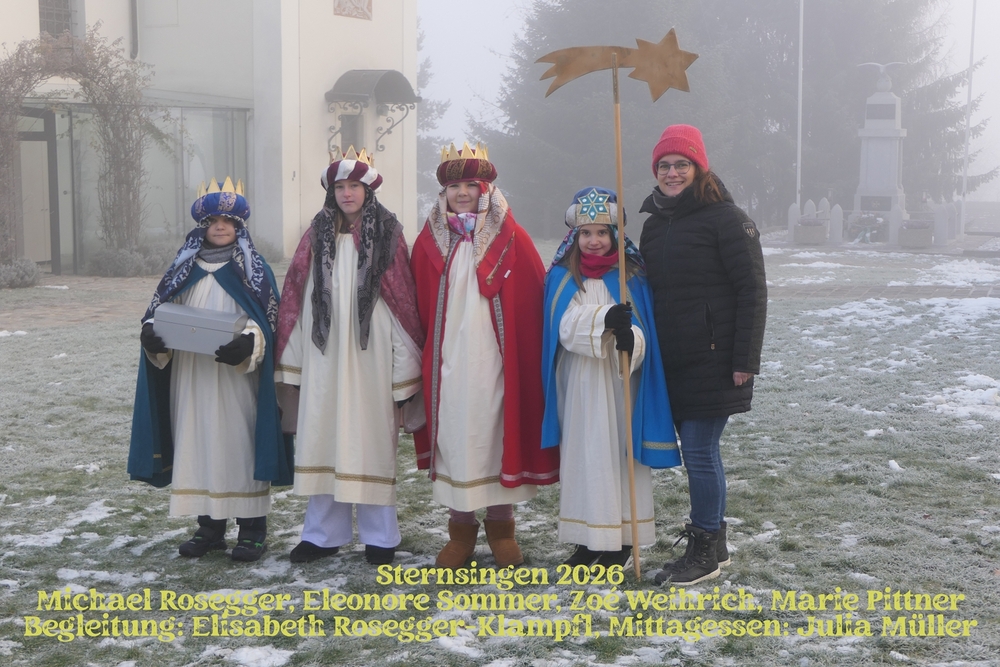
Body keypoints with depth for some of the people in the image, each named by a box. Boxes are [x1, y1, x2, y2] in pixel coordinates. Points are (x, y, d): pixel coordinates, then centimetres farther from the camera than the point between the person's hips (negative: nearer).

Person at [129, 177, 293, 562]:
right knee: (198, 444, 6)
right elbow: (162, 311, 12)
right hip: (191, 377, 4)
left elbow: (267, 322, -6)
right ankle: (209, 526, 16)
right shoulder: (184, 269, 12)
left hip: (237, 378, -4)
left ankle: (252, 529, 4)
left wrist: (248, 342, -26)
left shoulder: (254, 270, 1)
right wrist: (152, 332, -11)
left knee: (240, 444, -3)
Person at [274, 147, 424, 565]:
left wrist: (405, 367, -7)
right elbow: (297, 298, 8)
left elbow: (403, 300, -2)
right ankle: (323, 533, 16)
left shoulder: (387, 235, 1)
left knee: (371, 440, 1)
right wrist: (293, 363, 3)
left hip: (370, 357, -3)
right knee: (322, 439, 5)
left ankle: (379, 537, 12)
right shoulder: (317, 236, 9)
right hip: (323, 357, 3)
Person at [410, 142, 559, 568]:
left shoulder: (510, 238, 0)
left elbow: (532, 302, -1)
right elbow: (418, 308, 7)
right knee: (453, 436, 5)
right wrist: (419, 360, 2)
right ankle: (460, 529, 18)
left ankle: (501, 526, 21)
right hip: (446, 363, 2)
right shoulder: (430, 241, 6)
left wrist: (529, 356, -6)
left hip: (495, 360, -1)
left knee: (498, 434, 5)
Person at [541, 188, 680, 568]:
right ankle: (588, 537, 16)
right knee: (583, 455, 6)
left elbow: (644, 332, -7)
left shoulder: (632, 275, 1)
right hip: (579, 385, 2)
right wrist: (606, 320, -31)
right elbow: (567, 326, -12)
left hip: (620, 384, -1)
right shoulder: (562, 277, 4)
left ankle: (622, 537, 11)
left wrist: (630, 337, -31)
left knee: (622, 453, 1)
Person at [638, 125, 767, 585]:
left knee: (699, 452, -5)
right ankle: (714, 543, 28)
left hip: (713, 361, -7)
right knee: (698, 449, 14)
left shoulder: (726, 219, -8)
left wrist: (745, 361, -16)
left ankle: (704, 552, 8)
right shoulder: (654, 223, 14)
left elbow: (752, 292, -12)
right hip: (672, 363, 7)